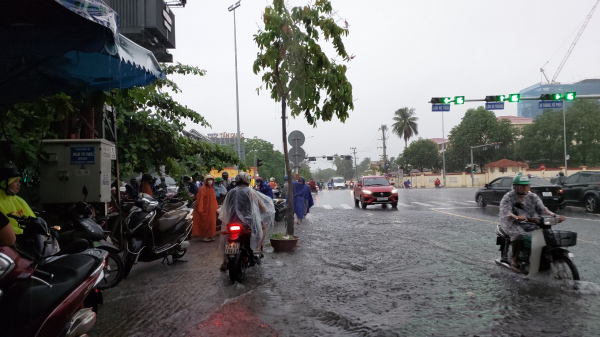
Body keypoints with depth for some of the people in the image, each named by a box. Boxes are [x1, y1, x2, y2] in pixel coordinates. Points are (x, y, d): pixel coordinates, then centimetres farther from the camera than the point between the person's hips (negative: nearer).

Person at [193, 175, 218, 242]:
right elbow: (200, 200, -19)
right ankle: (203, 236, 11)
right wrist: (200, 209, -24)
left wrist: (216, 207, 10)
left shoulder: (212, 189, 10)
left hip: (211, 210, 8)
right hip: (204, 209, -8)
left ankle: (209, 236, 22)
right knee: (204, 223, 1)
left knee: (211, 223, 12)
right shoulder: (202, 189, -14)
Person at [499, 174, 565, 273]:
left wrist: (554, 215, -19)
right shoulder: (508, 197, -6)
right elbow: (506, 212, -23)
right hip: (513, 224, -5)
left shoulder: (533, 197, 12)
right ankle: (514, 261, -18)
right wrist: (517, 217, -44)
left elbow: (542, 209, 1)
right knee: (519, 235, -34)